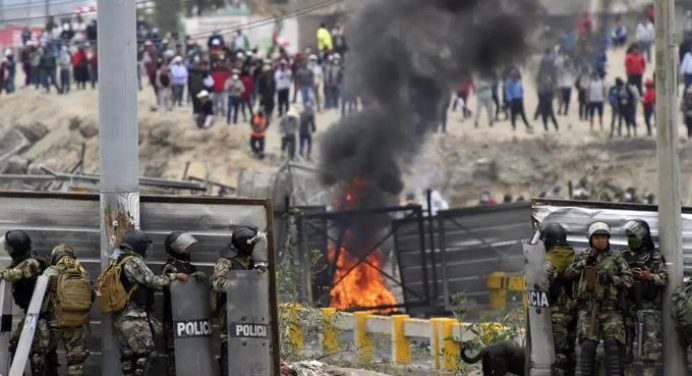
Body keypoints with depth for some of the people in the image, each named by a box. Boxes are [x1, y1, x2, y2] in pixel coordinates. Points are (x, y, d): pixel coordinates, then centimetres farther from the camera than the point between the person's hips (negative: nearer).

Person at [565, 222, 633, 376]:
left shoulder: (616, 258, 9)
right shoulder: (582, 257, 14)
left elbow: (628, 279, 5)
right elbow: (568, 273, 4)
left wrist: (612, 279, -13)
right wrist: (585, 262, -6)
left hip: (610, 308, -1)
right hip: (588, 307, 1)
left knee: (612, 346, -10)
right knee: (587, 346, -6)